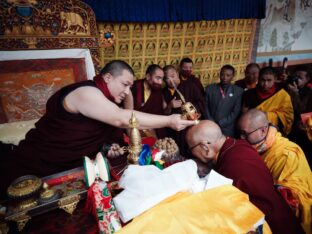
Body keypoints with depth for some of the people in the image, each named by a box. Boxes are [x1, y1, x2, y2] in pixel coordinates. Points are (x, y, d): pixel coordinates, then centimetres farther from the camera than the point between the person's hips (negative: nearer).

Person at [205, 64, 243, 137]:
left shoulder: (238, 91, 2)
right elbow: (206, 108, 5)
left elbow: (236, 112, -3)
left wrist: (221, 123, -10)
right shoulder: (210, 88, 7)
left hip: (228, 130, -1)